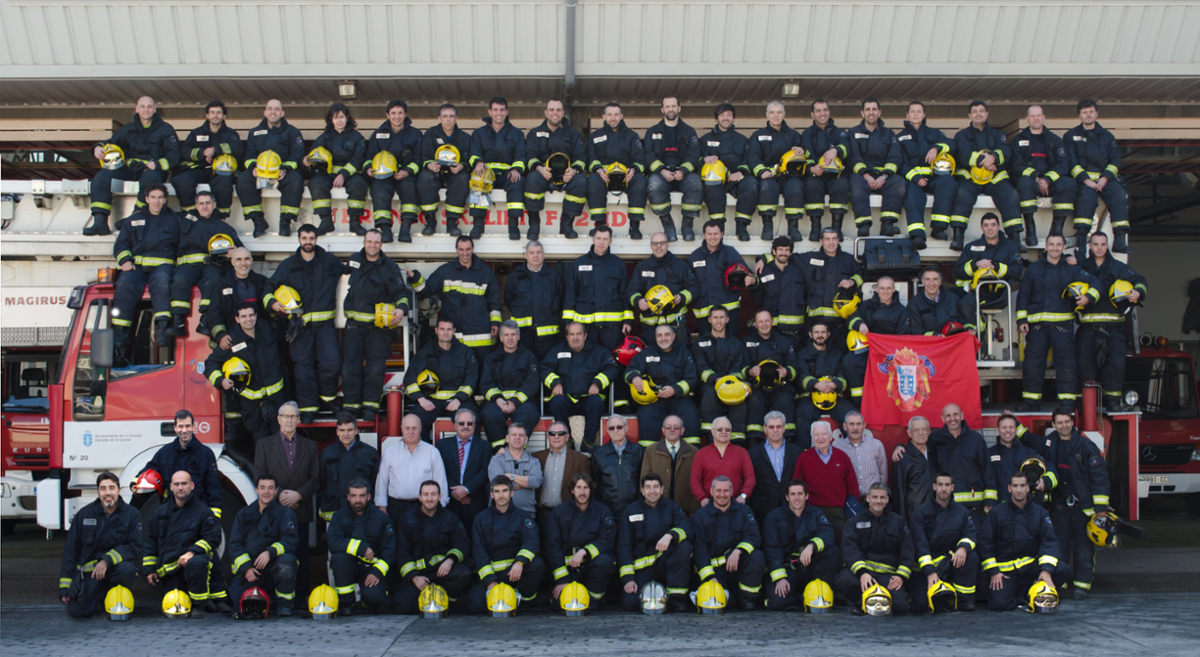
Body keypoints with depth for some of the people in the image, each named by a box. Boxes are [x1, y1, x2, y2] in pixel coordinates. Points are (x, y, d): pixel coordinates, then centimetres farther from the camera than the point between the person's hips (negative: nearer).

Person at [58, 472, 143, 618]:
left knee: (127, 570, -35)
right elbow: (70, 550, 4)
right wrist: (64, 588, -1)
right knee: (78, 611, -19)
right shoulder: (84, 514, 1)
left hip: (115, 566, 0)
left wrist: (107, 561, -24)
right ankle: (99, 594, 16)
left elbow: (135, 546, -9)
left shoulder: (131, 514, -3)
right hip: (88, 570, 1)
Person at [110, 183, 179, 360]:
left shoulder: (173, 220, 19)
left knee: (162, 281, -39)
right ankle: (118, 343, -40)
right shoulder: (134, 219, 22)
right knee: (125, 285, -32)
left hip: (162, 265, -1)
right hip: (136, 265, 1)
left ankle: (162, 331, -53)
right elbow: (121, 244, 19)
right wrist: (125, 260, -2)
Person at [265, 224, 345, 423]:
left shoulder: (329, 261, 11)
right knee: (304, 366, -1)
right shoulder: (289, 265, 10)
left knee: (331, 362, -14)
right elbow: (270, 287, 9)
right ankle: (308, 407, 7)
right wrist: (272, 302, -10)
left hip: (325, 323, 0)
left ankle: (328, 399, 8)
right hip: (301, 323, 0)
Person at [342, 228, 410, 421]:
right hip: (354, 323, 3)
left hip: (378, 325, -3)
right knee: (350, 366, -1)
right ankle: (351, 405, 3)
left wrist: (401, 309, -17)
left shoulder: (389, 267, 1)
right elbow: (344, 280, 32)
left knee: (376, 367, -6)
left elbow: (401, 292, 0)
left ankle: (371, 405, -1)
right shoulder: (354, 261, 11)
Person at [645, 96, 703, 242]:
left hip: (683, 174, 0)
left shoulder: (689, 131, 19)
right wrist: (662, 170, -16)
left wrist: (682, 171, -17)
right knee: (654, 185, -38)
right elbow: (648, 155, 4)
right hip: (660, 173, 0)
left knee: (695, 183, -35)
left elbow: (694, 155, 4)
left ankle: (687, 224, -16)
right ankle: (667, 224, -20)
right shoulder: (653, 131, 19)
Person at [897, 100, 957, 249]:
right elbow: (902, 163, 5)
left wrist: (936, 148, -19)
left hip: (935, 177, 2)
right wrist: (915, 177, -14)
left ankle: (938, 227, -35)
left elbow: (950, 144, 4)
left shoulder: (933, 133, 24)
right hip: (913, 178, -2)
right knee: (912, 191, -36)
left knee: (948, 182, -32)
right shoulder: (900, 138, 19)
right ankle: (917, 235, -53)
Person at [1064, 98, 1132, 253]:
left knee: (1119, 195, -28)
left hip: (1106, 178, 2)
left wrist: (1105, 178, -10)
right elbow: (1071, 162, 1)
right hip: (1082, 178, -2)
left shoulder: (1107, 136, 21)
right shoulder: (1071, 136, 14)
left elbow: (1115, 160, 10)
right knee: (1086, 195, -36)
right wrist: (1085, 179, -14)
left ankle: (1120, 240, -34)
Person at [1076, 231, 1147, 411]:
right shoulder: (1081, 266, 13)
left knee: (1116, 363, -11)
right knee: (1084, 362, -2)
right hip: (1088, 326, 1)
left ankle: (1112, 399, 0)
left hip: (1113, 326, 0)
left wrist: (1138, 292, -9)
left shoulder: (1118, 267, 13)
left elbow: (1140, 280, 12)